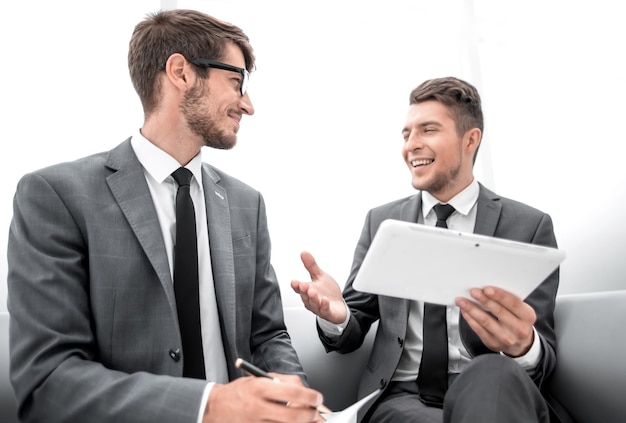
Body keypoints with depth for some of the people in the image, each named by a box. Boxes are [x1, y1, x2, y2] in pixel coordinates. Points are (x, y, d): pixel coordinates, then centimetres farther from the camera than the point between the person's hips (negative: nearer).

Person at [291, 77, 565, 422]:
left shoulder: (529, 226, 1)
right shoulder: (380, 222, 9)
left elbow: (545, 356, -1)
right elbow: (354, 332, 9)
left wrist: (523, 345, -27)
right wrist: (335, 316, -17)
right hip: (401, 395, 2)